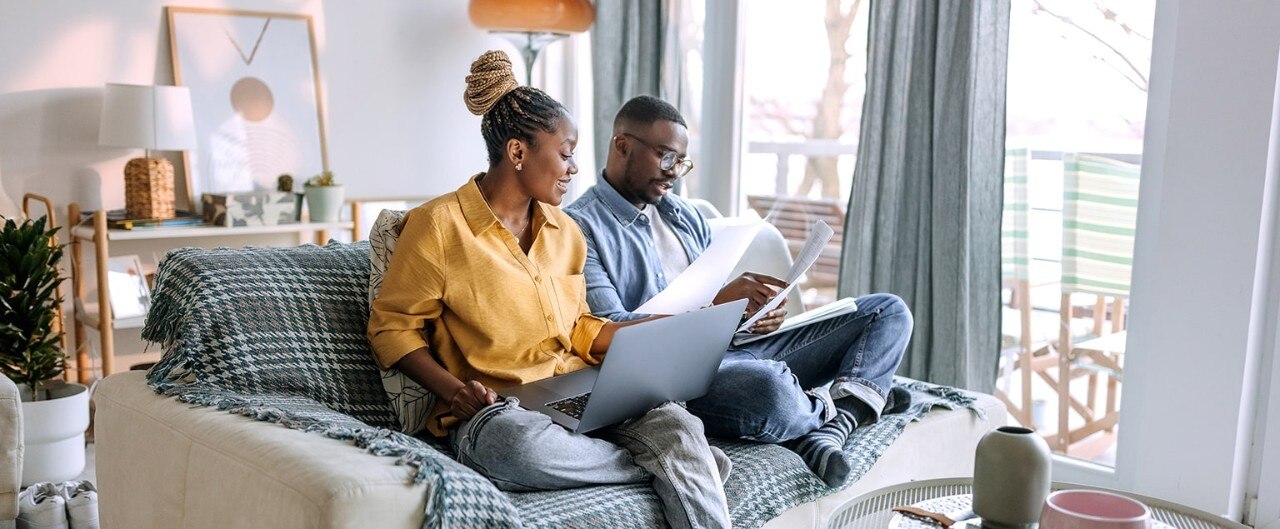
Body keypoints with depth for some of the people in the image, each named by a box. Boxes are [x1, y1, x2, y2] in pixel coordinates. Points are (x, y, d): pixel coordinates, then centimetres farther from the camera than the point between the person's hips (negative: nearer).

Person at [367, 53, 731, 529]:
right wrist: (450, 388, -18)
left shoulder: (565, 231, 18)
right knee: (525, 448, -40)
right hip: (494, 410, -5)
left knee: (676, 422, -27)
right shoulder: (439, 225, -2)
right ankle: (683, 462, -19)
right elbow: (392, 327, 0)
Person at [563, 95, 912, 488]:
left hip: (735, 347, 8)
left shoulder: (684, 214, 22)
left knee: (888, 311, 3)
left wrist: (763, 309, -4)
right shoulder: (580, 226, -3)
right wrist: (716, 302, -22)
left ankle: (826, 431, -22)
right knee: (769, 388, -42)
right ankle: (826, 407, -4)